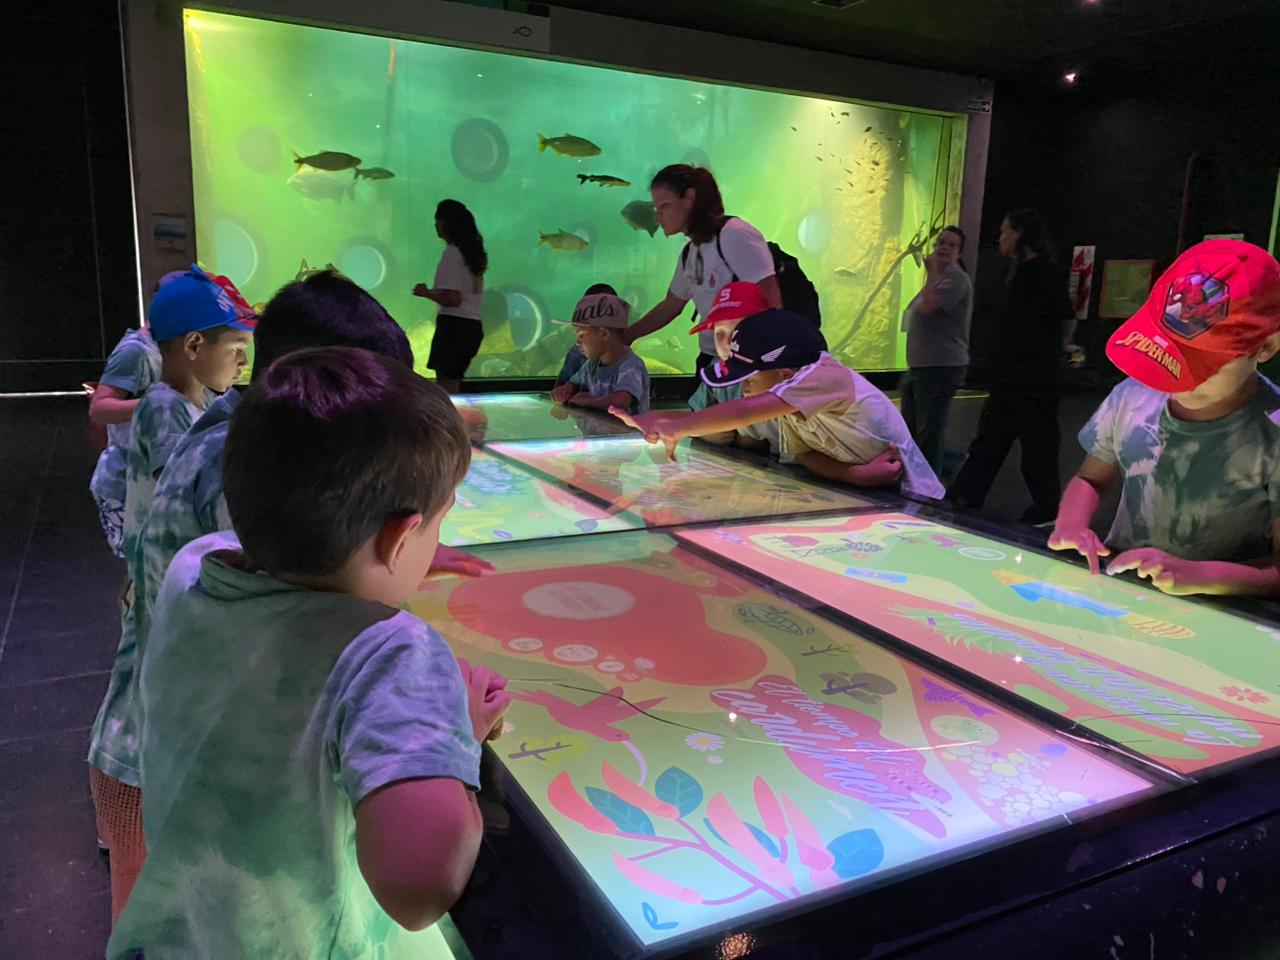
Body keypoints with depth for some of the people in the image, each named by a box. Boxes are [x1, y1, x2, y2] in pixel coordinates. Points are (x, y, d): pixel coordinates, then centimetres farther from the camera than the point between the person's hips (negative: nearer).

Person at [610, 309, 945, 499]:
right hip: (860, 496, 6)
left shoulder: (826, 376, -29)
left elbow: (746, 411, -38)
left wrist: (676, 429, -35)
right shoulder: (782, 401, -5)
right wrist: (855, 474, -29)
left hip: (906, 499, -6)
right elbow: (804, 454, -11)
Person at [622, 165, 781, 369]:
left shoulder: (733, 234, -13)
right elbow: (669, 307, 24)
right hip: (710, 360, 8)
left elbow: (770, 301, -18)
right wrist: (624, 336, 24)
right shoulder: (689, 253, 11)